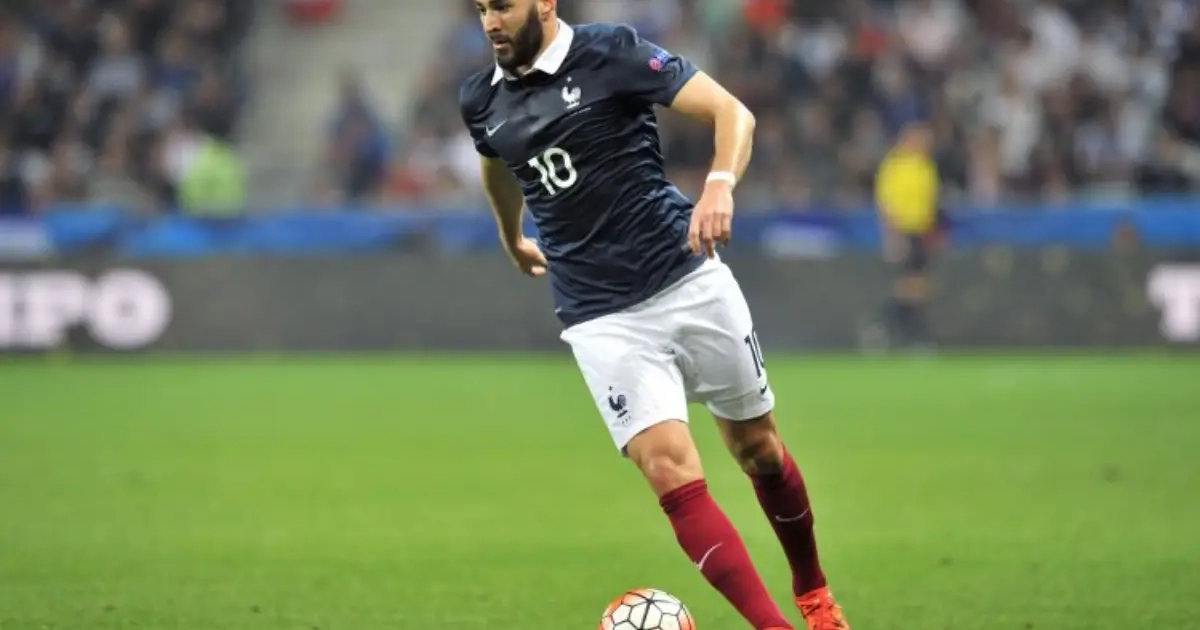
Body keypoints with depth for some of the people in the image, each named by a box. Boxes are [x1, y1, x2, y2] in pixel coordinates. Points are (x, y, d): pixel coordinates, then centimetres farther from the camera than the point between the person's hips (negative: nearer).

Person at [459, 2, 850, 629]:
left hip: (690, 282, -2)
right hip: (600, 320, 2)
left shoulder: (610, 52, -8)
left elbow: (733, 111, -14)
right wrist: (512, 239, 43)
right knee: (671, 471, -17)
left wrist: (720, 183, -32)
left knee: (757, 447, 11)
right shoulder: (482, 101, 5)